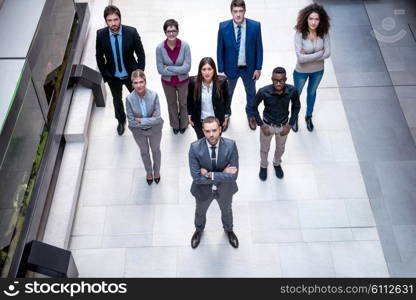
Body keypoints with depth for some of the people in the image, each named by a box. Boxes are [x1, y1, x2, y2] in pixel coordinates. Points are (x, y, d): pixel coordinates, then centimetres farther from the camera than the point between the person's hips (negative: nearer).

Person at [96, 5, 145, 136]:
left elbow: (141, 54, -13)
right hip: (113, 76, 2)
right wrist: (104, 74, -3)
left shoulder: (131, 32, -23)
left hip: (131, 74, -1)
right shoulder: (101, 34, -19)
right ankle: (121, 120, 53)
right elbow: (99, 56, -4)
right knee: (117, 100, 24)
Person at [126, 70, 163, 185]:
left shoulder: (153, 95, -29)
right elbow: (132, 122, -23)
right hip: (139, 132, 0)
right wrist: (149, 120, -24)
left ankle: (156, 171, 57)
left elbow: (157, 118, -27)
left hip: (154, 130, 0)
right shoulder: (129, 99, -28)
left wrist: (140, 120, -27)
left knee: (155, 150, 27)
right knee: (144, 152, 27)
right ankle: (149, 172, 57)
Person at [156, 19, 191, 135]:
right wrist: (179, 70, -21)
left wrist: (168, 68, -24)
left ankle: (183, 124, 49)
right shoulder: (160, 47, -21)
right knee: (171, 104, 23)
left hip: (183, 81, -1)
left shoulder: (185, 46, -23)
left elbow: (187, 67, -24)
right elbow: (160, 70, -19)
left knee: (183, 103, 21)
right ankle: (175, 125, 49)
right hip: (167, 82, 1)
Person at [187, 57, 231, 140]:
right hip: (199, 121, 1)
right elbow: (189, 99, -1)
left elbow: (226, 99, -4)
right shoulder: (193, 81, -18)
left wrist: (226, 117, 0)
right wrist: (190, 115, 3)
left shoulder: (222, 81, -19)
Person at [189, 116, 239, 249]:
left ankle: (228, 229, 64)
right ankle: (199, 230, 64)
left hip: (224, 189, 0)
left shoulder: (230, 145, -29)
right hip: (203, 189, 0)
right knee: (200, 211, 30)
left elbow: (233, 176, -28)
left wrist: (210, 174, -32)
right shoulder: (195, 147, -30)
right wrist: (222, 174, -29)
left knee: (226, 210, 31)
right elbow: (197, 177, -28)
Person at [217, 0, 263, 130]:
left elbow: (259, 48, -7)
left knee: (251, 93, 22)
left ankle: (250, 114, 51)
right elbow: (220, 50, -9)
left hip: (249, 68, 1)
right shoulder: (223, 27, -17)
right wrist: (221, 70, -8)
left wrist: (258, 68, -6)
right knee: (227, 93, 20)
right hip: (231, 67, -1)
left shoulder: (255, 26, -17)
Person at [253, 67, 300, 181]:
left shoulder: (292, 91, -26)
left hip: (283, 125, 2)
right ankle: (263, 166, 55)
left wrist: (290, 124, -8)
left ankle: (277, 164, 59)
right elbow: (254, 107, -11)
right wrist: (261, 125, -13)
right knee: (264, 149, 24)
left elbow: (296, 106, -5)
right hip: (267, 125, -1)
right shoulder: (263, 92, -30)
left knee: (280, 148, 27)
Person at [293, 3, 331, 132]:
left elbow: (328, 53, -19)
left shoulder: (324, 33, -20)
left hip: (318, 70, 3)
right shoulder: (299, 34, -30)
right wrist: (319, 53, -26)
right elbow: (300, 58, -33)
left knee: (312, 92, 26)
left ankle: (308, 117, 53)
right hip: (301, 71, -3)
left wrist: (308, 56, -27)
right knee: (296, 93, 21)